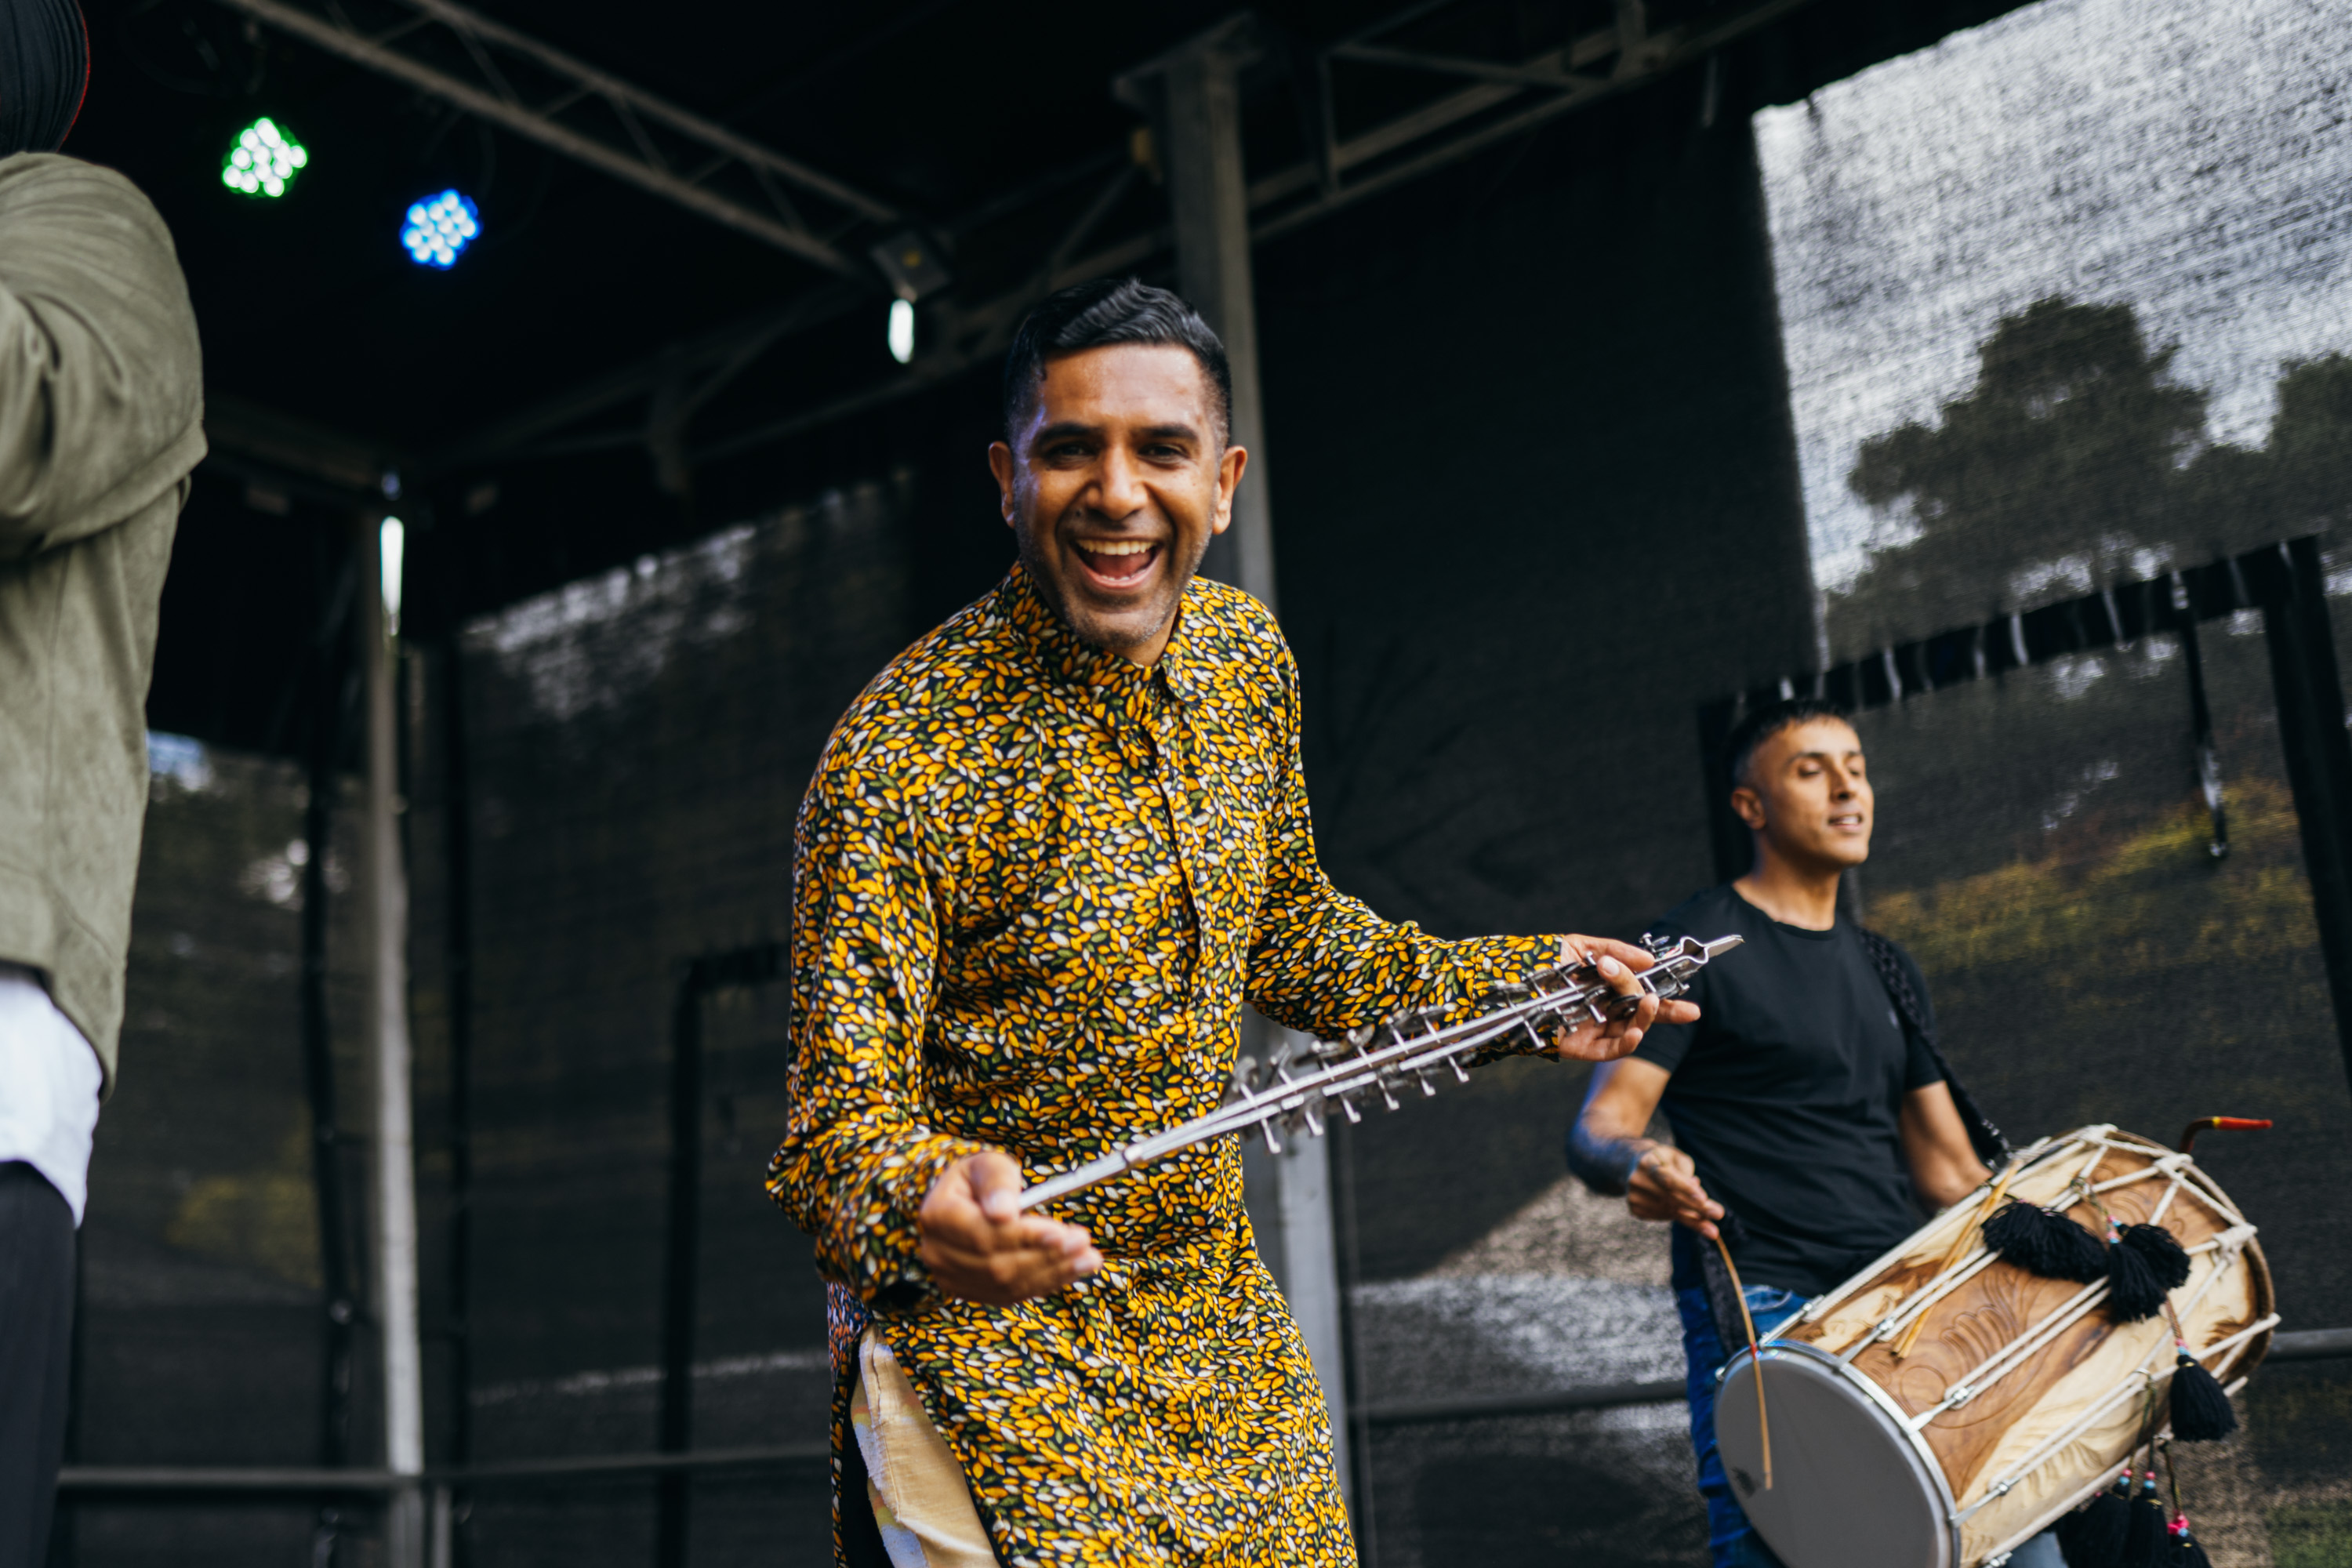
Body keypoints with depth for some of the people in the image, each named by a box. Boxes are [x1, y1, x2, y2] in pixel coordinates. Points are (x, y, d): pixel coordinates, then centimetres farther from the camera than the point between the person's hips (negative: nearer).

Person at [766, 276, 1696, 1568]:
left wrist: (1513, 986, 7)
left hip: (1221, 1315, 6)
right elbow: (842, 1109, -22)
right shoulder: (901, 756, -21)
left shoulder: (1247, 658, -1)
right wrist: (924, 1198, -44)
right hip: (984, 1340, -6)